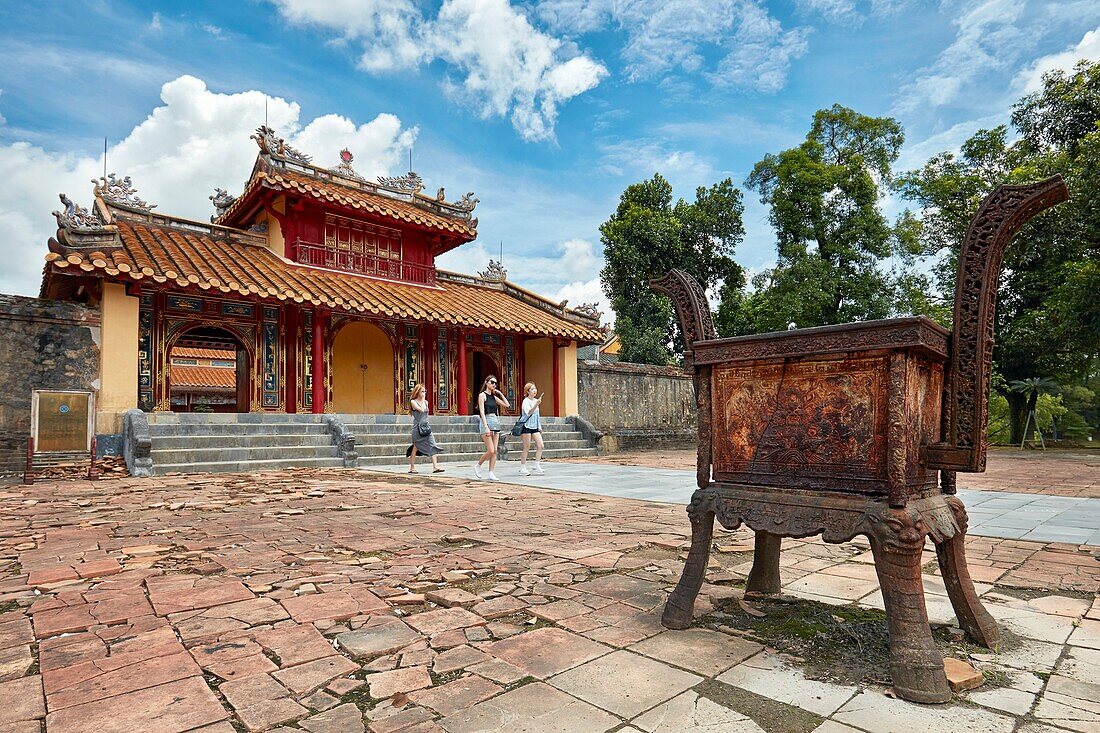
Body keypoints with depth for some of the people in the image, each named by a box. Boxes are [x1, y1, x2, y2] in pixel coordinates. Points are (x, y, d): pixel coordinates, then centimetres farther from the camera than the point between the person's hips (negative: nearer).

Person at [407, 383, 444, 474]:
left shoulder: (426, 402, 13)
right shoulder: (413, 402, -6)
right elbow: (421, 410, -20)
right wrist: (423, 399, -11)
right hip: (417, 427, -5)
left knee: (432, 447, -7)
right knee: (415, 448, 4)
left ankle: (435, 467, -10)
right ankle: (412, 468, 17)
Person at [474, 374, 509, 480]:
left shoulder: (494, 397, 15)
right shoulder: (482, 395, -3)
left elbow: (507, 405, 15)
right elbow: (482, 412, -11)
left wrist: (500, 393, 10)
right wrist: (486, 427, -19)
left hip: (496, 423, 7)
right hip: (487, 422, -7)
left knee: (495, 451, 3)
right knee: (490, 451, -11)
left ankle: (491, 473, 7)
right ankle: (478, 466, 11)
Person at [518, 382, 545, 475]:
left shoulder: (535, 400, 13)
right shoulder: (526, 401, -10)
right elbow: (529, 412, -28)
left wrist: (539, 426, 21)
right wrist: (536, 405, -41)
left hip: (534, 427, 7)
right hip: (526, 426, -7)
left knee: (540, 446, -4)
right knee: (527, 448, -3)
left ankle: (536, 467, 3)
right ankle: (522, 468, 8)